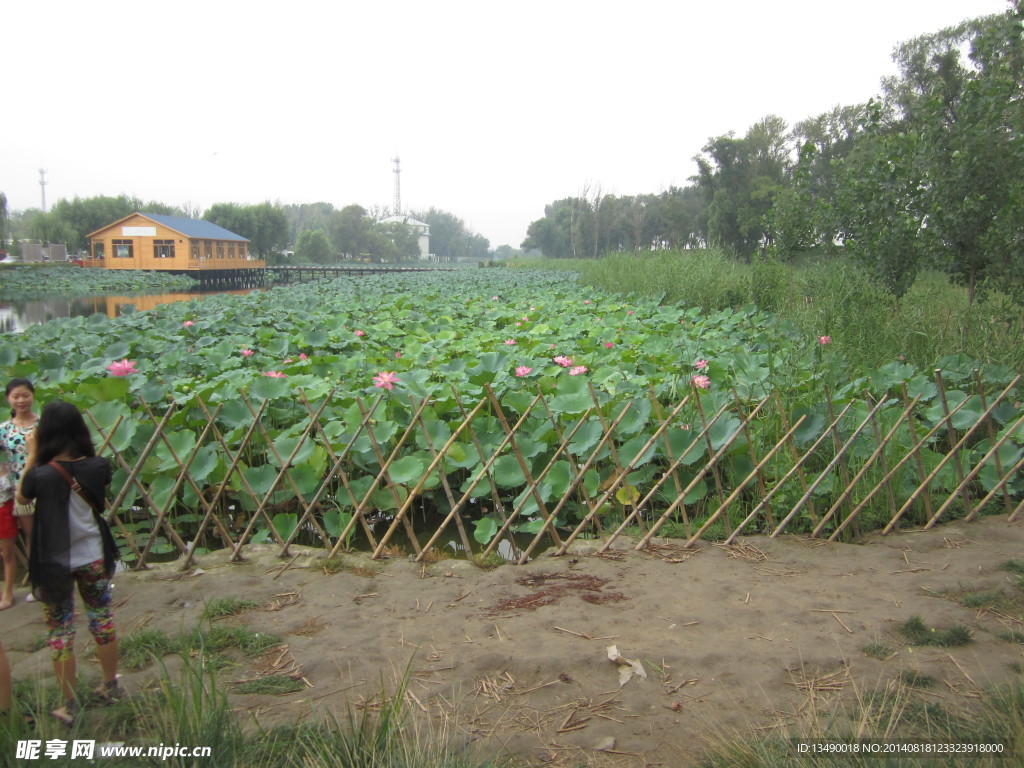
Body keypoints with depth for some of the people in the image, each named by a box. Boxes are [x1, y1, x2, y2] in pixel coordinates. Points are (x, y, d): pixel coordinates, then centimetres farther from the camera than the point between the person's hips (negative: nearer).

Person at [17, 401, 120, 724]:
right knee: (102, 619, 18)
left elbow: (21, 498, 1)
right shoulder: (98, 467, -12)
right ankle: (110, 685, 33)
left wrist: (31, 457, 0)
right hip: (93, 558, 3)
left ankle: (70, 705, 19)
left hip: (56, 563, -3)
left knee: (60, 630, 10)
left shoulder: (41, 474, -20)